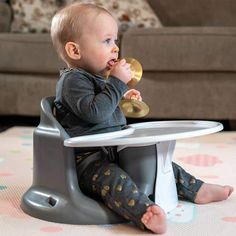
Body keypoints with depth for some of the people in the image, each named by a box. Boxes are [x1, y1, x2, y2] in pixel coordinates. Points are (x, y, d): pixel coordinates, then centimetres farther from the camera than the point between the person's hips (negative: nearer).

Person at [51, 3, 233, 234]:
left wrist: (122, 98, 21)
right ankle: (145, 212, -60)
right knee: (112, 177, -38)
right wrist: (117, 83, -24)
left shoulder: (94, 77, 17)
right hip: (87, 159, -10)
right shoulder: (72, 80, -16)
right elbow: (94, 112, -30)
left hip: (115, 149, 10)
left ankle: (196, 190, 22)